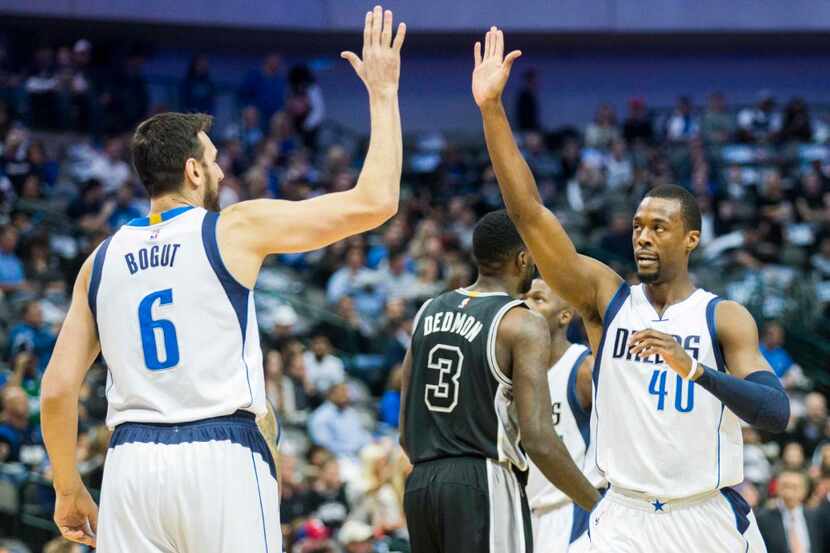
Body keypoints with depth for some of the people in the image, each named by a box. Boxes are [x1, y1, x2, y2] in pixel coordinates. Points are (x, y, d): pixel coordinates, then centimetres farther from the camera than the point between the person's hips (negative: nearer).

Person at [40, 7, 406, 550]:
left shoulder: (103, 259, 12)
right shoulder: (237, 228, 1)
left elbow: (57, 391, 10)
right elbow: (375, 201, 1)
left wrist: (69, 491, 21)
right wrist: (383, 92, 12)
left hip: (132, 460, 4)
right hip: (221, 457, -4)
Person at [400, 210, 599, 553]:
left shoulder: (429, 313, 13)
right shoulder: (522, 325, -8)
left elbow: (406, 433, 15)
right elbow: (538, 440, -16)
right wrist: (598, 506, -7)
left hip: (420, 485, 7)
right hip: (485, 488, -7)